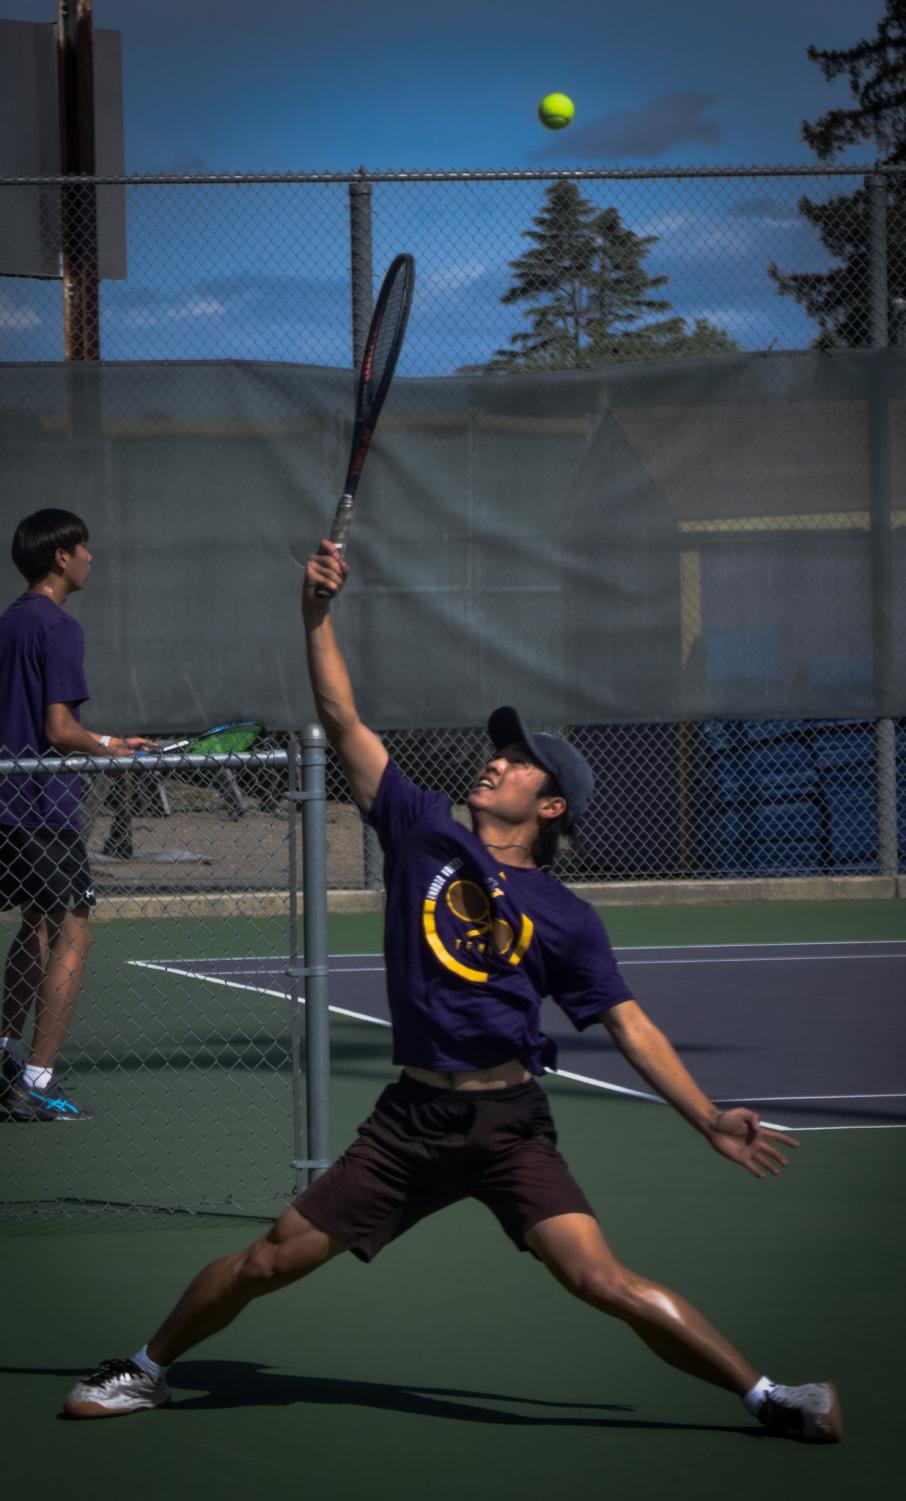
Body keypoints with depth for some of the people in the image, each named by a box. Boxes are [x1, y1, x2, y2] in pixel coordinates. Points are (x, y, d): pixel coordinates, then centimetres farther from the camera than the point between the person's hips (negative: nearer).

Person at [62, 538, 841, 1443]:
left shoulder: (564, 917, 2)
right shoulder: (425, 832, 7)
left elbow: (630, 1027, 4)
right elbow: (344, 723, 6)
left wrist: (710, 1120, -3)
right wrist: (318, 615, -1)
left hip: (508, 1123, -3)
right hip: (411, 1118, 3)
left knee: (599, 1278, -18)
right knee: (271, 1260, 4)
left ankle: (764, 1395, -9)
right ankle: (146, 1370, 24)